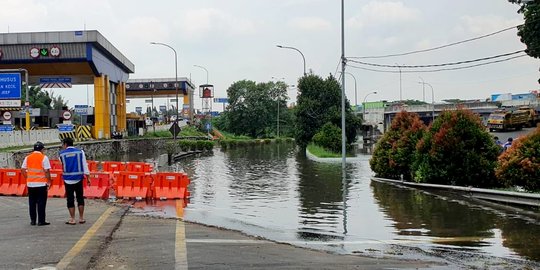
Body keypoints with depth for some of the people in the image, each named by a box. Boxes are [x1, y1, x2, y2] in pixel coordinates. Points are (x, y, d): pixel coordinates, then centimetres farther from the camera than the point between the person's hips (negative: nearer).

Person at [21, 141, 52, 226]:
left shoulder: (27, 157, 7)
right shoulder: (44, 157, -7)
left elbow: (22, 170, 5)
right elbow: (47, 171, -12)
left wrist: (27, 178, 13)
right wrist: (49, 181, -5)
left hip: (30, 183, 4)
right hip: (41, 184, -4)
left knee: (32, 203, 11)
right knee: (41, 202, 1)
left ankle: (33, 220, 14)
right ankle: (41, 221, 1)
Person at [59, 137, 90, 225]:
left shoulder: (62, 154, -1)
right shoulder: (80, 152, 0)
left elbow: (62, 164, 13)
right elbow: (84, 165, -2)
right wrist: (87, 177, 2)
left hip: (68, 179, -1)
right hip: (78, 178, 1)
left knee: (70, 199, 5)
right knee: (80, 198, 11)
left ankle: (72, 219, 6)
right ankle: (81, 218, 15)